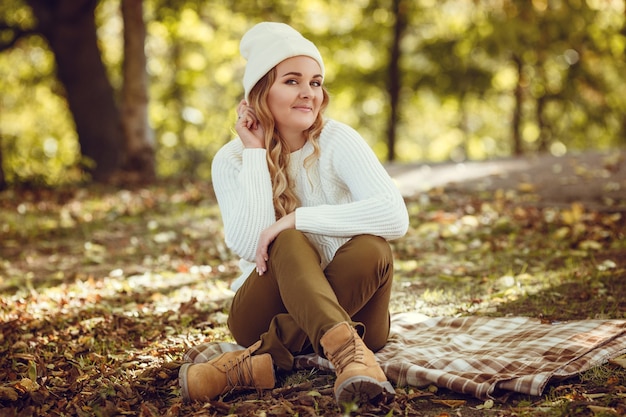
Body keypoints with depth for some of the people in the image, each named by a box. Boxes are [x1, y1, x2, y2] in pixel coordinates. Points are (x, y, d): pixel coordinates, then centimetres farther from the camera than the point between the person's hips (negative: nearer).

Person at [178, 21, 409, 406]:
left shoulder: (337, 140, -10)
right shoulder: (232, 159, -5)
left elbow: (395, 217, -27)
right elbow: (251, 247, -22)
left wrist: (295, 219, -30)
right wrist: (256, 153, -17)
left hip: (346, 303, 0)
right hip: (267, 312, 0)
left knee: (372, 249, -31)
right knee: (289, 242, -30)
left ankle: (258, 361, -34)